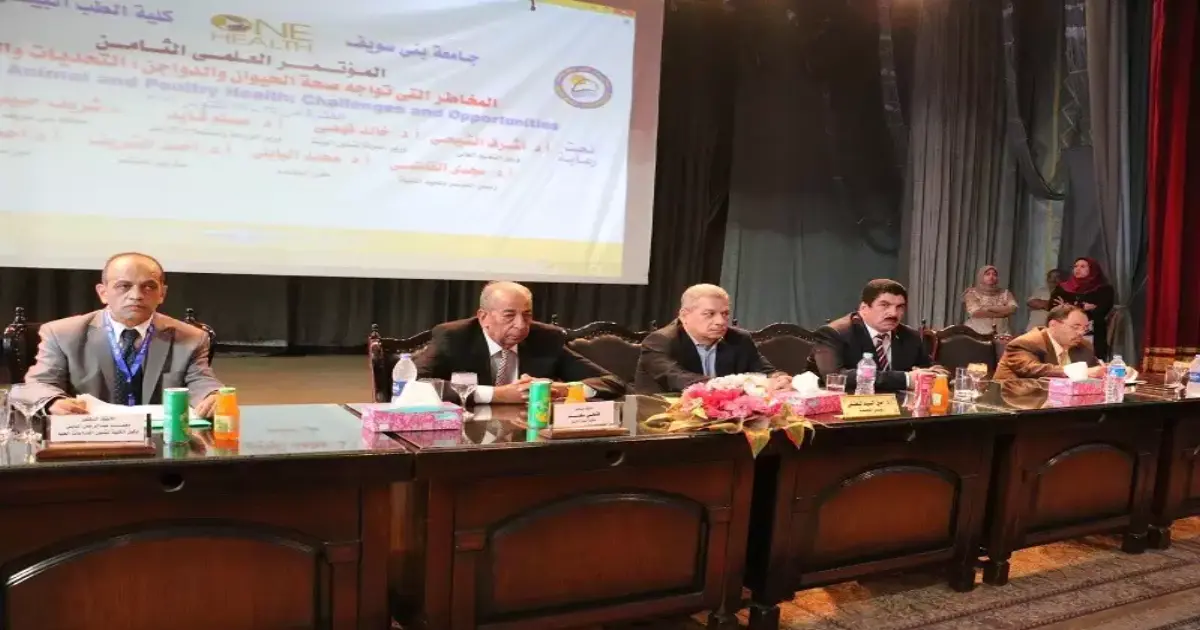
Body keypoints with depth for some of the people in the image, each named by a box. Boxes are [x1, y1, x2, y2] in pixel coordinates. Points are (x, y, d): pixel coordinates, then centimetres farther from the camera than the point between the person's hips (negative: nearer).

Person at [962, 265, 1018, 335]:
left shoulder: (1005, 293, 13)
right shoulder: (972, 293, 3)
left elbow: (1012, 309, -3)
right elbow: (975, 312, -12)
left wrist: (989, 308, -7)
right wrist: (1002, 312, -3)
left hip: (1000, 333, 3)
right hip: (977, 333, -3)